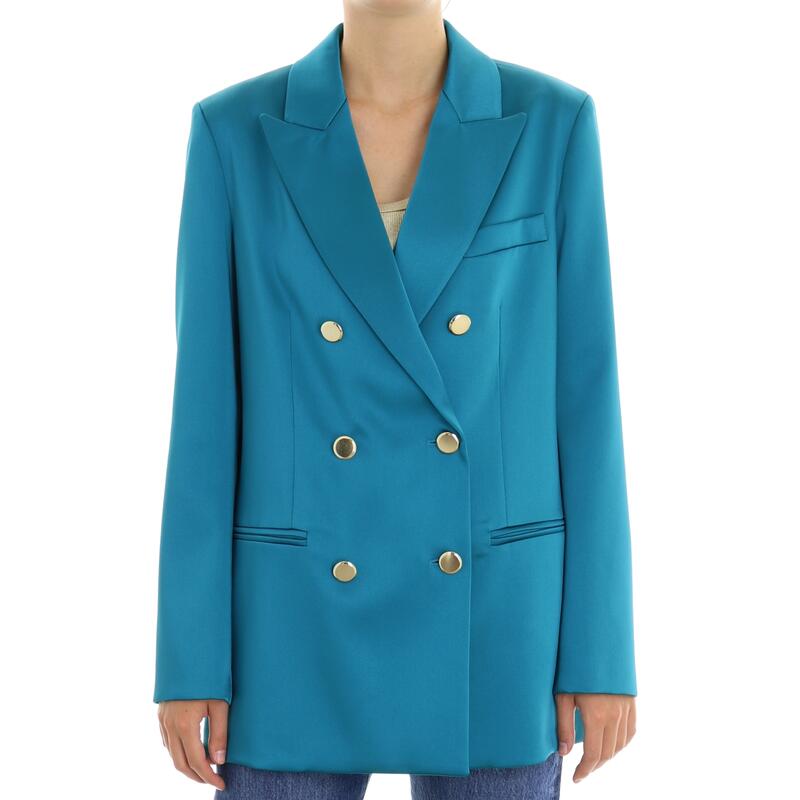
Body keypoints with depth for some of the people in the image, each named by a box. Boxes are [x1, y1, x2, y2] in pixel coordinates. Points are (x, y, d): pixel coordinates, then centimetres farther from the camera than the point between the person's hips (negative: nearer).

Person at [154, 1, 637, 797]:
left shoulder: (552, 124, -1)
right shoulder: (235, 133, -2)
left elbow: (584, 390, -1)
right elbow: (207, 403, -2)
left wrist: (602, 649, -3)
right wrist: (189, 657, -3)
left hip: (487, 618, 1)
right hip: (302, 620, 0)